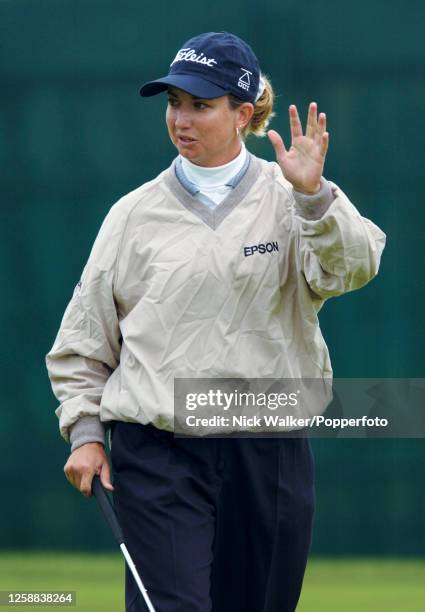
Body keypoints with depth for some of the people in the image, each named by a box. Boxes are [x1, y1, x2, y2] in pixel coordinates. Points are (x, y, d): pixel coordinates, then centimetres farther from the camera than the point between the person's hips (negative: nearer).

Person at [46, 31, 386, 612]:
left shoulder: (291, 200, 3)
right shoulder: (136, 213, 7)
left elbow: (353, 266, -17)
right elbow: (83, 340, 12)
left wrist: (313, 196, -32)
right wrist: (85, 432, 3)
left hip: (269, 455, 1)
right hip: (158, 455, 0)